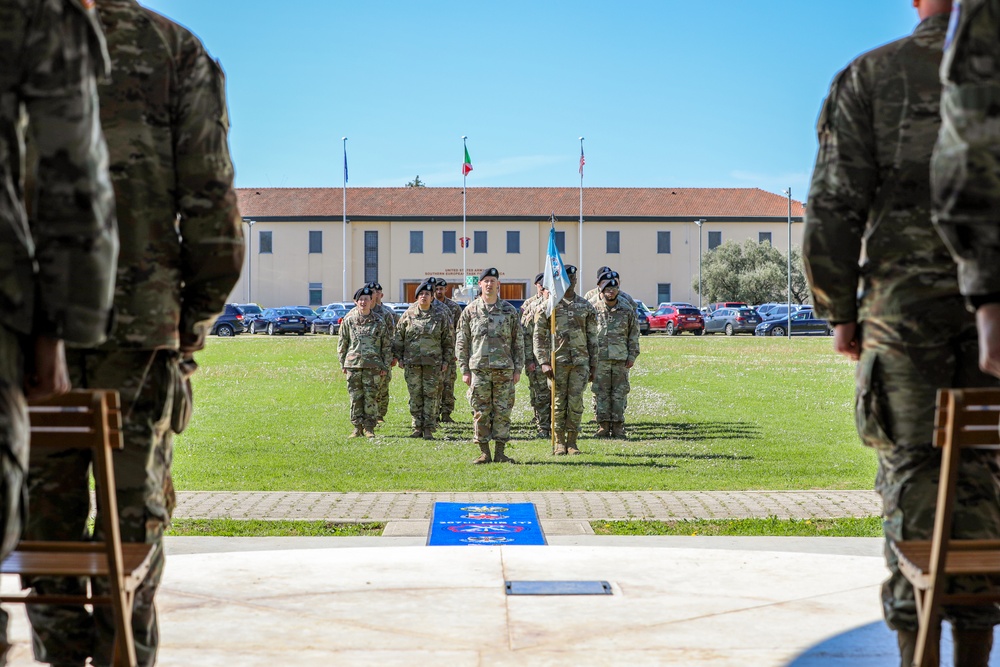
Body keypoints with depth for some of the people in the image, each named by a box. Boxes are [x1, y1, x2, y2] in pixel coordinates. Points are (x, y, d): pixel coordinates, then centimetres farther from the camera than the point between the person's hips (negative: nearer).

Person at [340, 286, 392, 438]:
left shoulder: (380, 321, 4)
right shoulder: (348, 320, 6)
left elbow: (387, 345, 7)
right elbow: (342, 344, 11)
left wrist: (385, 366, 2)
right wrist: (343, 364, 7)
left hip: (373, 365, -1)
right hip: (353, 364, 1)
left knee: (371, 397, -1)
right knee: (355, 397, 3)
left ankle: (369, 428, 6)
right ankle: (357, 427, 10)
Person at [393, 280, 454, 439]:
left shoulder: (441, 315, 2)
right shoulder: (408, 315, 5)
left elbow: (449, 339, 6)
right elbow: (399, 337, 11)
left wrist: (446, 360, 2)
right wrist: (398, 357, 6)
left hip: (433, 363, -1)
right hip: (411, 363, 1)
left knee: (431, 396, 0)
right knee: (415, 396, 4)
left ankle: (429, 429, 6)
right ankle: (418, 427, 13)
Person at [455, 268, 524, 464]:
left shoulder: (509, 311, 8)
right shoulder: (470, 311, 5)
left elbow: (518, 342, 9)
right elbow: (461, 343, 6)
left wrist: (518, 369, 2)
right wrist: (464, 370, 0)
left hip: (504, 369, 1)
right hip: (479, 369, 0)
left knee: (503, 411, 1)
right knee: (481, 413, 1)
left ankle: (500, 453, 7)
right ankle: (484, 453, 8)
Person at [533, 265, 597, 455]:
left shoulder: (585, 306, 9)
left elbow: (592, 338, 12)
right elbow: (539, 337, 0)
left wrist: (593, 365, 8)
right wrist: (544, 362, -9)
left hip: (580, 362, 2)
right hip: (557, 361, -2)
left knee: (576, 403, 0)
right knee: (559, 403, 2)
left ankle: (572, 441, 9)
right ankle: (559, 442, 10)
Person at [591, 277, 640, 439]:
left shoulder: (627, 311, 6)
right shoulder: (594, 310, 3)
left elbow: (634, 335, 9)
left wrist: (632, 356, 2)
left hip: (621, 359, 1)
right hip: (600, 359, -1)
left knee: (620, 393, 2)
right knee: (601, 393, 0)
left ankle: (618, 427, 7)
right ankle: (603, 427, 6)